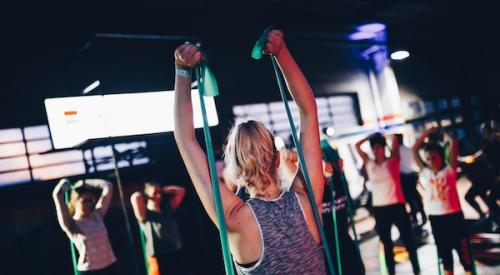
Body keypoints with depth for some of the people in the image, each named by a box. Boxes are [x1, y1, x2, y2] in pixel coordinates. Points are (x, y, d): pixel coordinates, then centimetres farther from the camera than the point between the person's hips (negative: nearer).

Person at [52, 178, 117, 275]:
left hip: (110, 267, 5)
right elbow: (56, 194, -20)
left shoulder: (97, 215, 3)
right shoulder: (71, 224, -9)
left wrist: (85, 183, 5)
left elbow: (108, 187, 1)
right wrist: (64, 184, 0)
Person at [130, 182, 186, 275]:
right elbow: (135, 197, -22)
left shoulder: (167, 210, 13)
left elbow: (181, 191, 16)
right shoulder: (144, 214, -3)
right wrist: (145, 196, 0)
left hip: (176, 256, 6)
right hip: (158, 258, -6)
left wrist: (163, 190, 11)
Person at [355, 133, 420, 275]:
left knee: (408, 239, 5)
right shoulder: (369, 164, 6)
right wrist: (371, 137, 6)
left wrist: (381, 136, 4)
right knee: (386, 243, 13)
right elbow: (357, 146, 9)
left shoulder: (393, 161, -1)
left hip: (397, 205, -3)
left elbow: (395, 140, -10)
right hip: (379, 208, 3)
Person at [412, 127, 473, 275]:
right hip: (435, 218, 3)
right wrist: (427, 132, 9)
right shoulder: (425, 172, 5)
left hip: (453, 215, -3)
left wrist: (443, 133, 6)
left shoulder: (449, 169, -3)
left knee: (463, 249, 5)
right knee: (443, 252, 14)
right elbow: (414, 149, 7)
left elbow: (454, 143, -9)